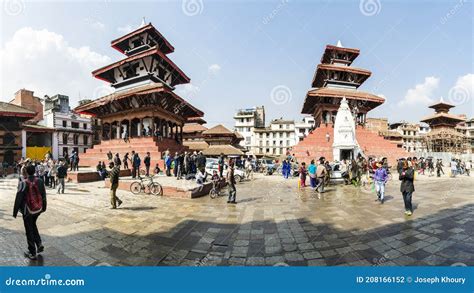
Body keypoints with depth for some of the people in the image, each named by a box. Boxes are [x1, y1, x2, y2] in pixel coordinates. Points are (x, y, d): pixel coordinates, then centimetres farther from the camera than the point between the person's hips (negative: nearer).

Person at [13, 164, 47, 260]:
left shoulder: (23, 184, -18)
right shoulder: (40, 181, -5)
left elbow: (18, 199, -13)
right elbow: (44, 195, 4)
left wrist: (15, 212, -2)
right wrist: (44, 207, 16)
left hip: (28, 210, -4)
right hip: (38, 209, 4)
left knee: (29, 231, 8)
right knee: (33, 225, 27)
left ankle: (32, 253, 18)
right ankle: (39, 244, 20)